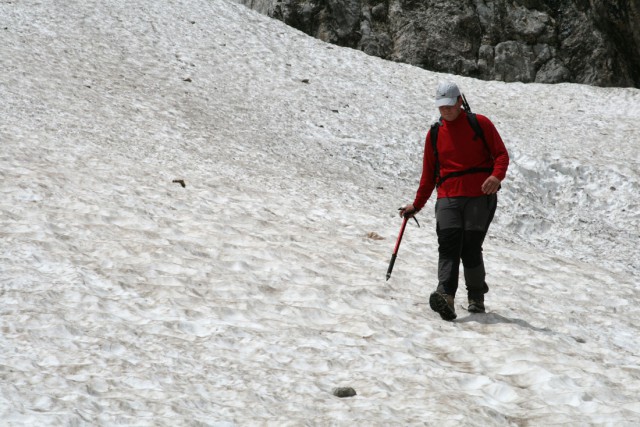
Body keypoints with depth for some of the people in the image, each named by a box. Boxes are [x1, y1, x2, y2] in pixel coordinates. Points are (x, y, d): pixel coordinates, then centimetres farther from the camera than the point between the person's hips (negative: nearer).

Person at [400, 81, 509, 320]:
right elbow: (429, 172, 21)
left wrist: (496, 176, -18)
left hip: (480, 196, -3)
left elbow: (501, 154, 2)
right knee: (448, 247, -14)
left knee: (471, 249, -5)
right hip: (448, 198, 3)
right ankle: (446, 297, -30)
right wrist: (418, 204, 18)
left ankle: (476, 298, 14)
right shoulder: (435, 133, 15)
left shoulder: (480, 124, 5)